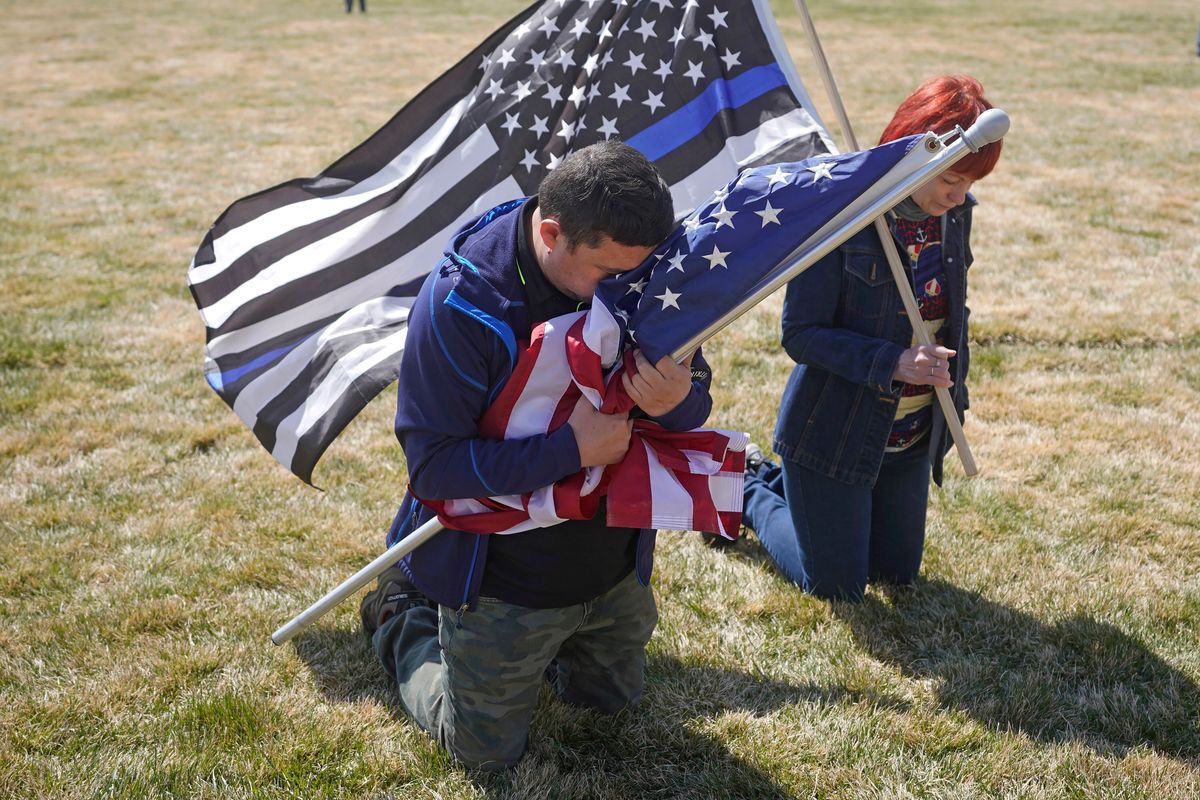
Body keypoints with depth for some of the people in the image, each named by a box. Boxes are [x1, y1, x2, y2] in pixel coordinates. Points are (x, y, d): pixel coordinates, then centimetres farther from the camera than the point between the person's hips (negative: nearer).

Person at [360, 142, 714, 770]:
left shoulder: (639, 276, -14)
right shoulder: (459, 304, -29)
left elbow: (695, 403, -6)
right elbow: (431, 466, -28)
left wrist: (679, 402, -31)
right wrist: (571, 449, -35)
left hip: (615, 571, 5)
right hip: (503, 581, -5)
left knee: (615, 698, 26)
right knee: (488, 752, 15)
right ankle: (404, 619, 35)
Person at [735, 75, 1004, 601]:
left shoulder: (954, 213, -4)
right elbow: (800, 334, -22)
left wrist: (952, 391, 7)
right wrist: (892, 362, -32)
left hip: (912, 437, 7)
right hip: (836, 434, -7)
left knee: (898, 574, 20)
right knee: (838, 588, 6)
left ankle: (780, 481, 37)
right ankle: (747, 485, 29)